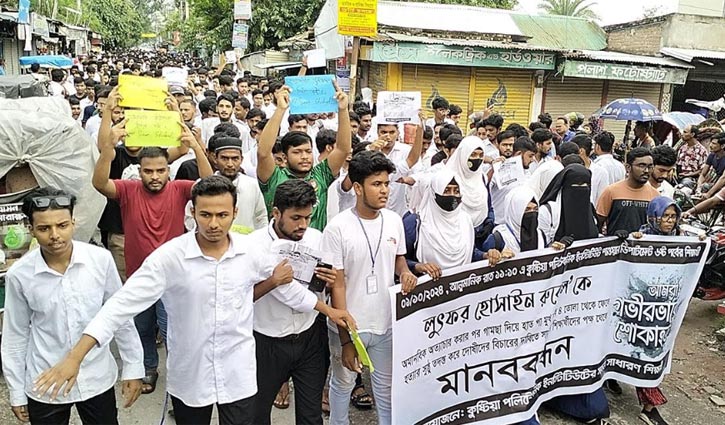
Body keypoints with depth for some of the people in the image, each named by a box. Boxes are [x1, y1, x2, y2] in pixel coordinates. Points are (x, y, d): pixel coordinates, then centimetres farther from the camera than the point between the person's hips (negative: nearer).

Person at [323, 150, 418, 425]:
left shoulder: (394, 220, -2)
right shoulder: (338, 228, -16)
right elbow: (337, 285, -14)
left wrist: (405, 272, -10)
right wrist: (346, 338, -14)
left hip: (387, 322, 3)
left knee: (386, 385, 19)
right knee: (343, 384, 18)